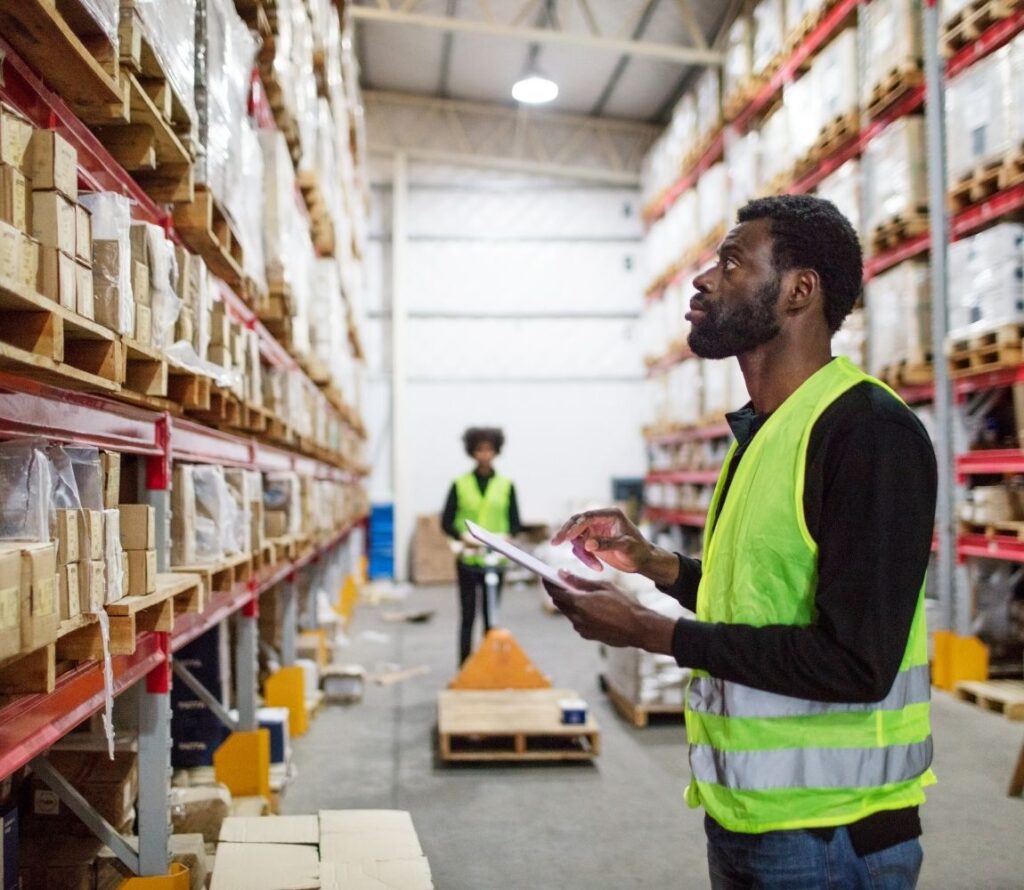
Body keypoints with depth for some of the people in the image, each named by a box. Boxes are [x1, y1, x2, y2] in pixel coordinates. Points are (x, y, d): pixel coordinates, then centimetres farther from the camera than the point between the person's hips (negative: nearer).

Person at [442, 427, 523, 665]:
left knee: (491, 616, 7)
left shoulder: (506, 485, 3)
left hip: (495, 560, 1)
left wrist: (506, 537, -17)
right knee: (468, 616, 4)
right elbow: (446, 522, 0)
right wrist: (463, 536, -19)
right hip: (468, 560, -1)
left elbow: (515, 523, 4)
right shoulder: (460, 484, 0)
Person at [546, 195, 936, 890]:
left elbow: (855, 662, -23)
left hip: (827, 833, -8)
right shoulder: (760, 431, 10)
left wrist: (652, 631, -20)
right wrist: (652, 563, 4)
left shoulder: (869, 431, -18)